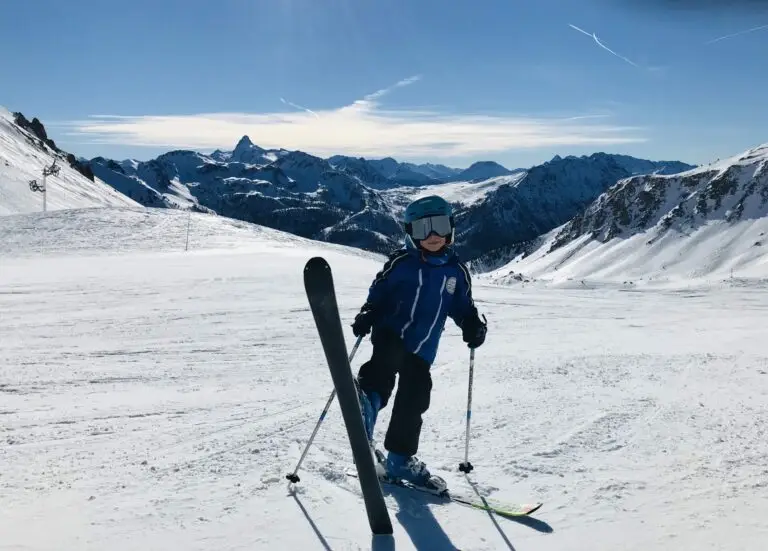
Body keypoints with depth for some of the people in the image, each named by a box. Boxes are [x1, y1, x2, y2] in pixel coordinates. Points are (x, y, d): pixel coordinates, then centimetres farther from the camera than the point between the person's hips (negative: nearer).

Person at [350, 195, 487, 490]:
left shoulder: (456, 270, 8)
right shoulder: (401, 262, -4)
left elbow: (462, 305, 17)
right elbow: (378, 293, 2)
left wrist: (473, 326, -1)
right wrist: (367, 316, -15)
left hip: (422, 349, 4)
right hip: (391, 334, -3)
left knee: (413, 402, 8)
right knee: (384, 364, -36)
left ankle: (400, 459, 24)